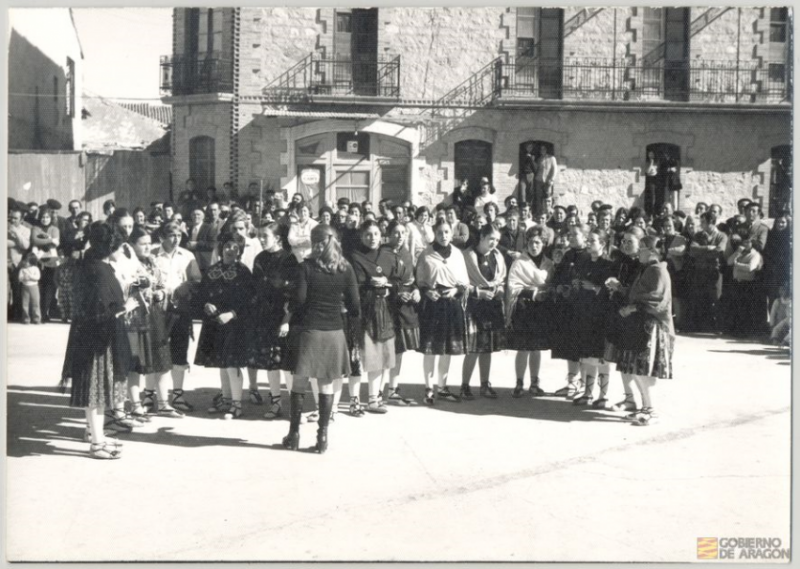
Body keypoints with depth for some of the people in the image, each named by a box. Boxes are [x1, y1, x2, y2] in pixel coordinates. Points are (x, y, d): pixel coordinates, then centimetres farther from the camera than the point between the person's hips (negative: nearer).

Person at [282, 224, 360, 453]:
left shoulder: (306, 267, -5)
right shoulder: (345, 269, 0)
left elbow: (299, 300, -9)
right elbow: (354, 305, -2)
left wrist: (292, 323, 7)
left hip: (308, 329, -2)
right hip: (333, 331, 2)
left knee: (299, 383, 9)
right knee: (327, 384, 9)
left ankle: (294, 434, 15)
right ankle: (322, 435, 10)